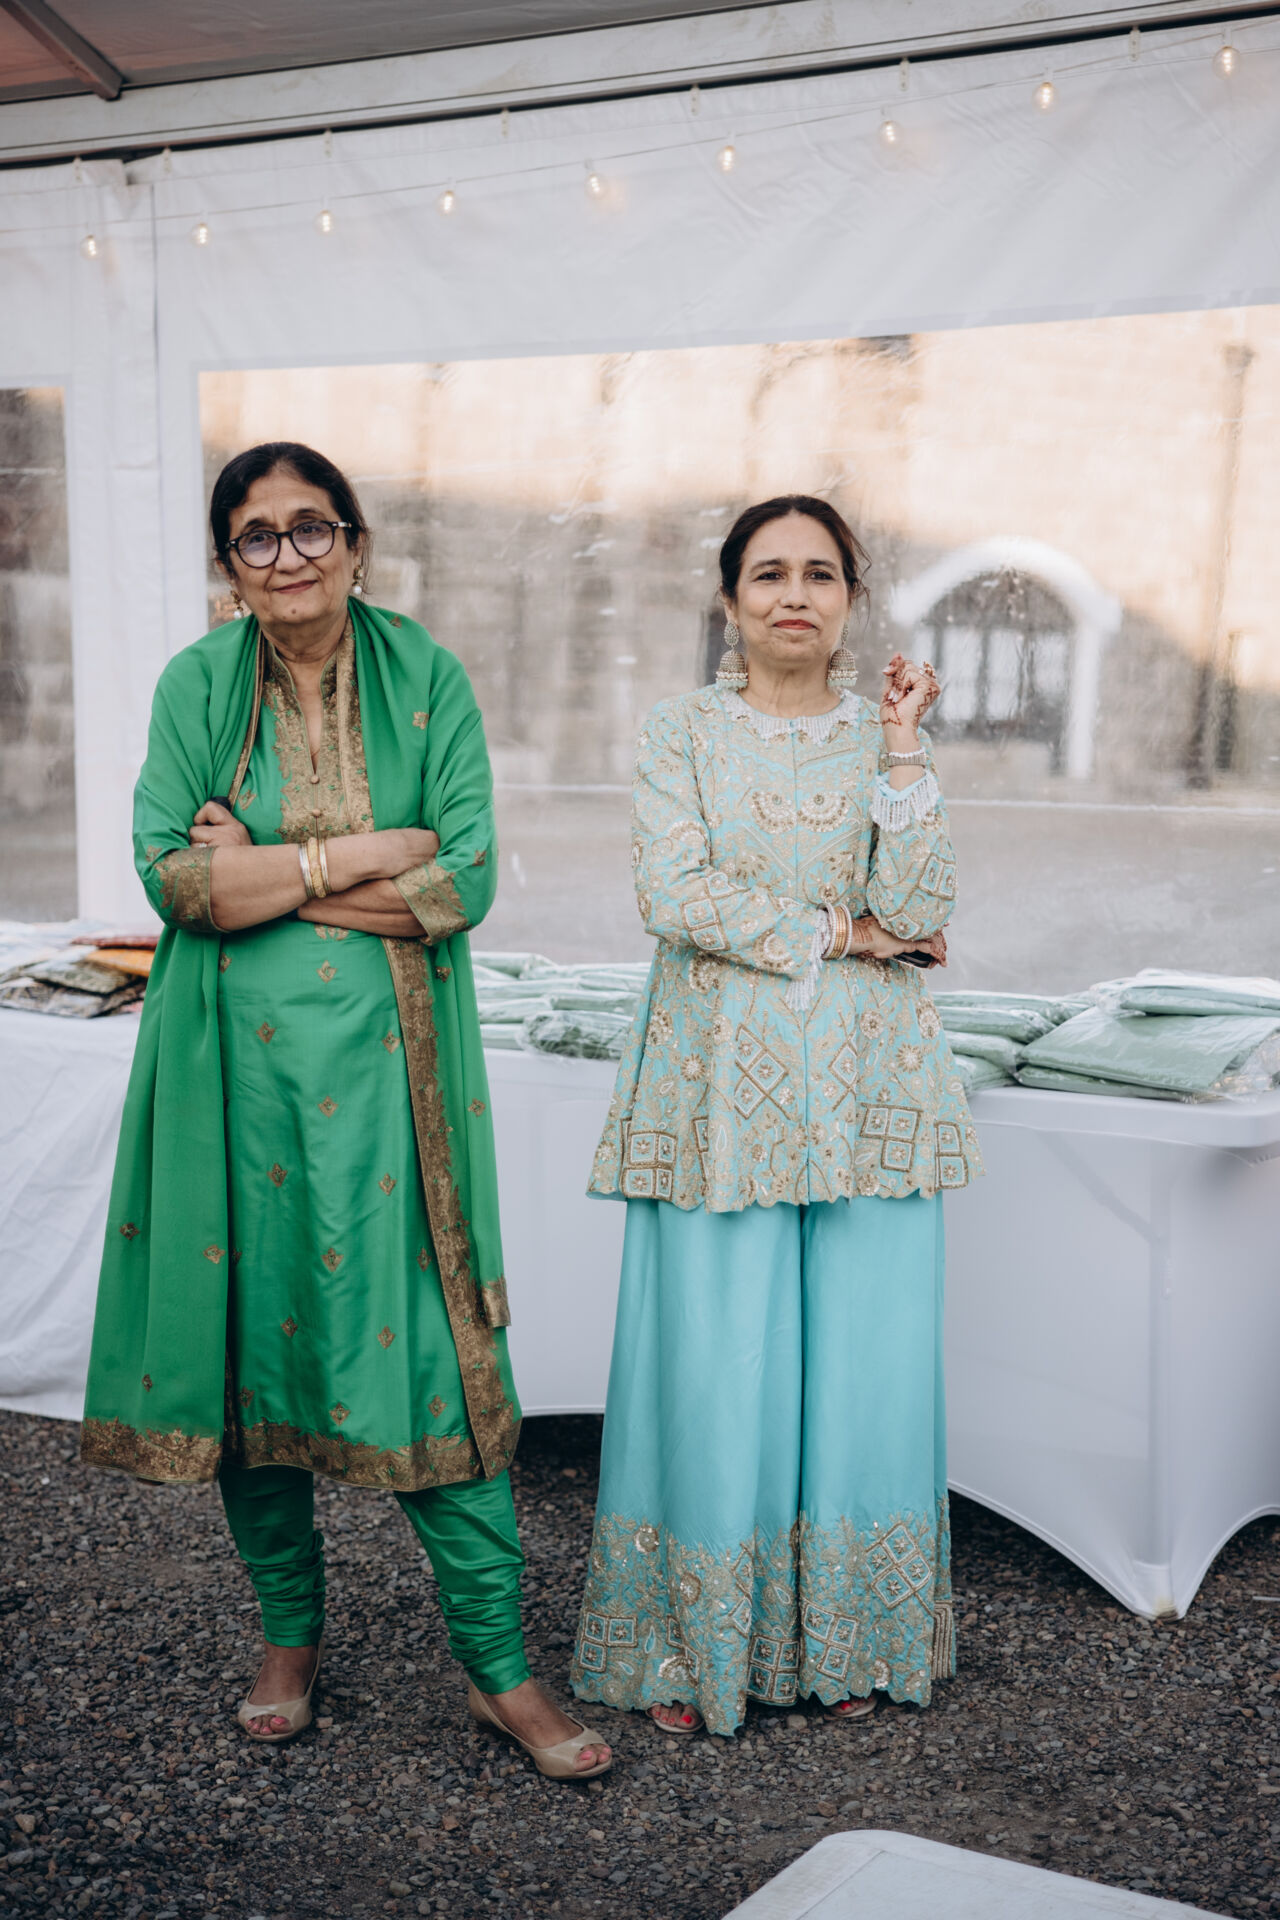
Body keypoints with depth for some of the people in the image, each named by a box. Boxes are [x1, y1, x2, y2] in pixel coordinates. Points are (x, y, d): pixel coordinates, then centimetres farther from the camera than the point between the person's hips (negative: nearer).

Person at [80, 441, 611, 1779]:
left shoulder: (426, 678, 2)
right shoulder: (194, 687, 4)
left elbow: (467, 880, -7)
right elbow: (171, 875, -8)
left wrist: (267, 874, -10)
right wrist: (369, 852, -12)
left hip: (385, 1064, -1)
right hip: (238, 1060, 1)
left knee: (428, 1344, -2)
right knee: (248, 1330, 7)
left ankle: (497, 1663, 9)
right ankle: (289, 1630, 27)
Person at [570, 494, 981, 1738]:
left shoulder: (887, 736, 8)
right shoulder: (682, 733, 3)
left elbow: (919, 911, -5)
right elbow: (672, 893, -11)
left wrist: (900, 748, -10)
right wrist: (838, 932, -10)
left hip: (864, 1089, 2)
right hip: (723, 1087, -2)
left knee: (859, 1365, 6)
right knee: (714, 1368, 1)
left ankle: (848, 1638, 23)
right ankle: (695, 1646, 17)